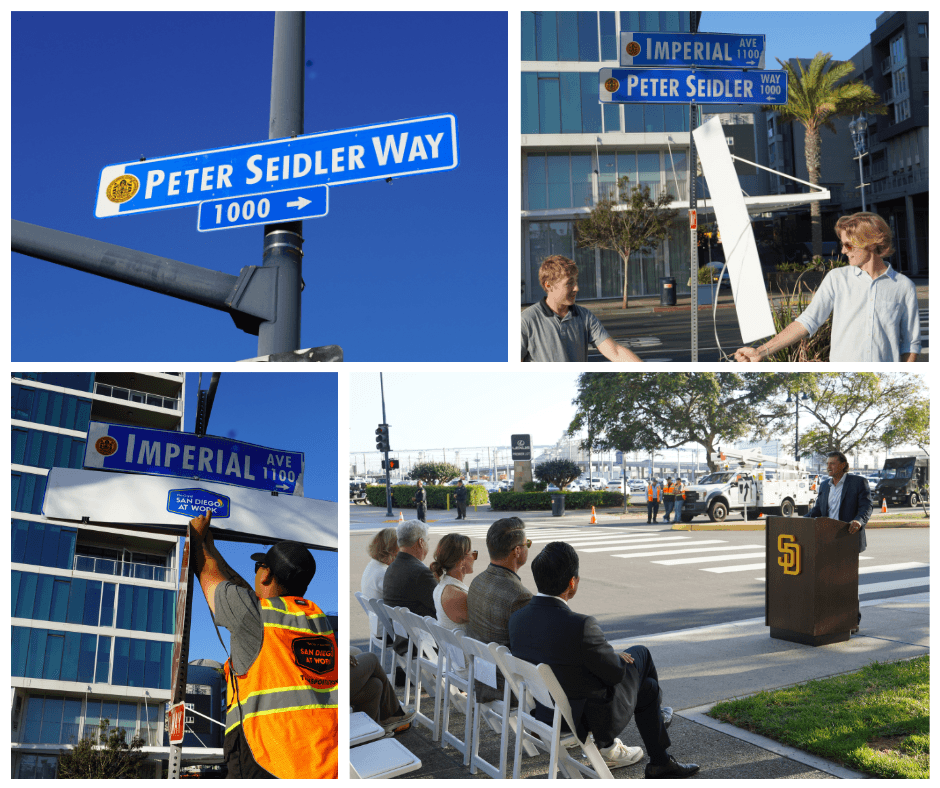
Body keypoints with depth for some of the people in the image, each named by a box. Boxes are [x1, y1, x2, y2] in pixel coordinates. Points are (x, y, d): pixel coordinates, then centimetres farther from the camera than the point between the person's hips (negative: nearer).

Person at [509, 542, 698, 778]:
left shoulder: (517, 618, -11)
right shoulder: (580, 626, -33)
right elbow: (615, 673, -17)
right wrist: (618, 660, 6)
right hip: (590, 718, -6)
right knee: (640, 654, 21)